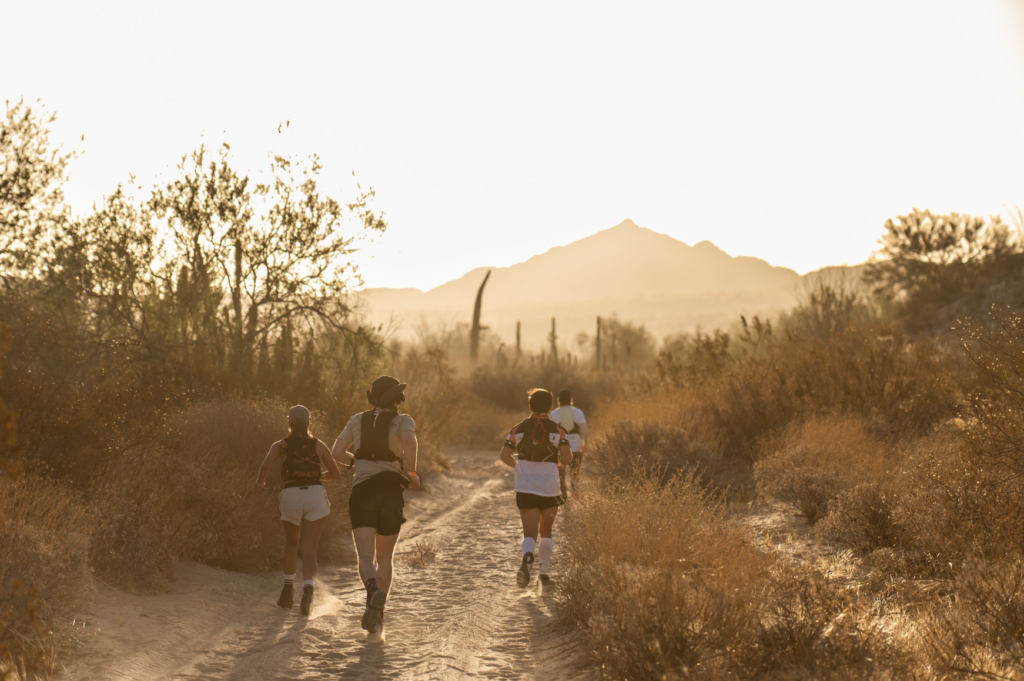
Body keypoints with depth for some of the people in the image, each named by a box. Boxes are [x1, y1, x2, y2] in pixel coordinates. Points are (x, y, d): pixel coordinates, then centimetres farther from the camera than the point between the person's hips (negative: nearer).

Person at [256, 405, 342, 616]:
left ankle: (287, 591, 20)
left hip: (291, 497, 0)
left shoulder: (281, 445, 7)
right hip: (316, 495, 0)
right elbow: (336, 474, 15)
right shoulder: (318, 445, 12)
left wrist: (260, 482, 9)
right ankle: (308, 590, -28)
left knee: (291, 543, 25)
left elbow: (265, 465, -11)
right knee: (309, 549, -3)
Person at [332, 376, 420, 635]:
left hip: (362, 490, 0)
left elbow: (337, 452, 7)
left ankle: (373, 592, -43)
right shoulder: (402, 420, 3)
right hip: (391, 490, 0)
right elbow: (410, 440, -20)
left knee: (366, 557, -12)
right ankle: (378, 614, 14)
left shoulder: (358, 420, 13)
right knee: (385, 558, 17)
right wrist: (412, 472, -7)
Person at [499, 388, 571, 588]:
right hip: (550, 489, 0)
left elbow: (504, 456, -5)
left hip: (525, 489, 0)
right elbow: (566, 458, -13)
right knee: (546, 532, 19)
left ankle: (527, 558, -33)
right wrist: (557, 461, 9)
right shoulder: (557, 430, -2)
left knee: (530, 533, -1)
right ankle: (544, 573, 18)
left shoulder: (519, 429, 1)